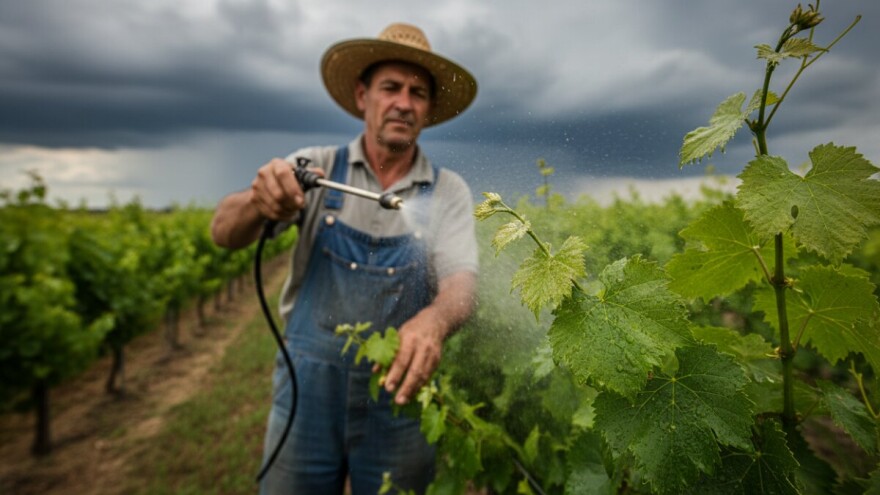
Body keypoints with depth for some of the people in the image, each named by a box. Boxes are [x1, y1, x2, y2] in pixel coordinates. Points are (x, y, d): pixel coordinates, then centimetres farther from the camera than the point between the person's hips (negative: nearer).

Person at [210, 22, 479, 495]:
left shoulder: (448, 191, -3)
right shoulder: (314, 167, -2)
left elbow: (461, 282, -13)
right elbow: (225, 232, -10)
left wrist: (433, 321, -37)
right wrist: (258, 201, -33)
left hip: (399, 392, 1)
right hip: (308, 387, 0)